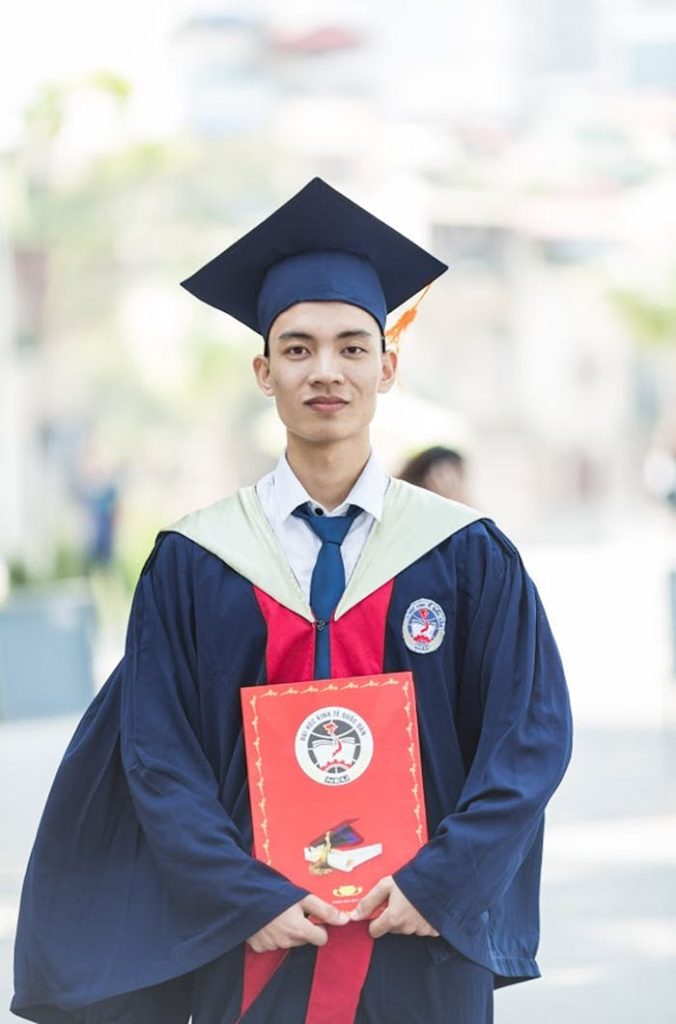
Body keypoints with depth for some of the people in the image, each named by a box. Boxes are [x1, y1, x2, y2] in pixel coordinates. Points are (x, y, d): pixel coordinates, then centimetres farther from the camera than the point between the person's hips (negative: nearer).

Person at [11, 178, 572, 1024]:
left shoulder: (469, 556, 1)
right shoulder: (193, 564, 1)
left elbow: (531, 734, -2)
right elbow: (159, 756, -2)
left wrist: (438, 885, -12)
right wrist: (249, 900, -13)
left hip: (423, 952, 0)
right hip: (251, 952, 0)